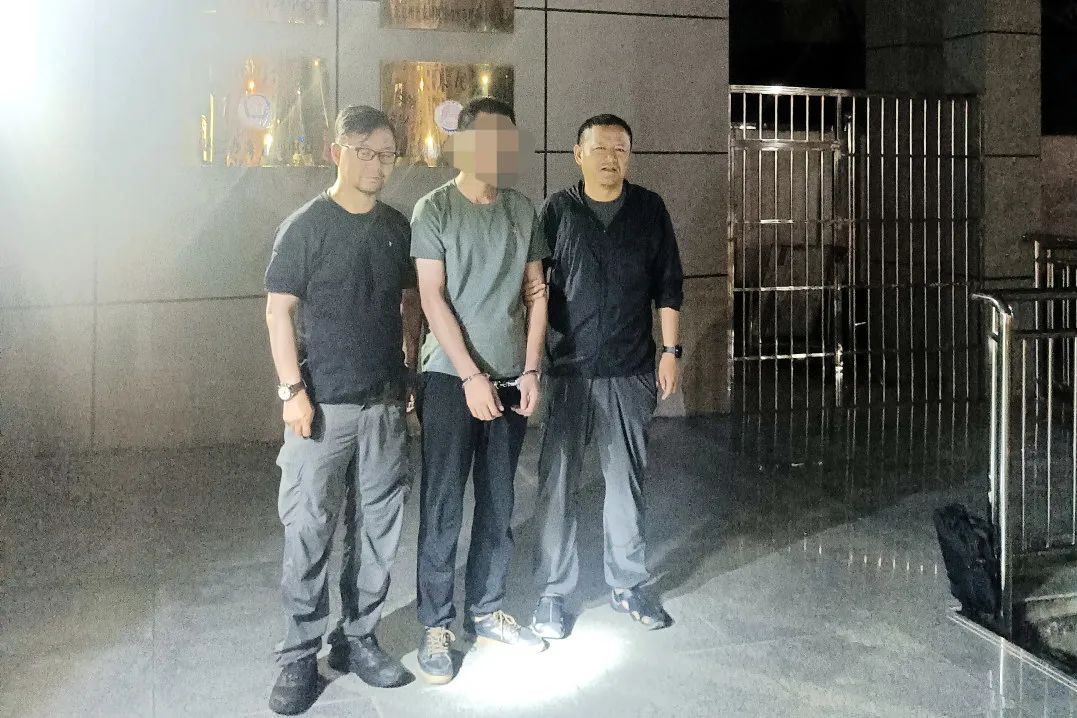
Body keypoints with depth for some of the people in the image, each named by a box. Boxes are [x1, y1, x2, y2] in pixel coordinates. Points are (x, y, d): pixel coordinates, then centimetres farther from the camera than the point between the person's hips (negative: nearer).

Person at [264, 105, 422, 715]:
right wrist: (293, 390, -12)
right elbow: (279, 310, -6)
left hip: (386, 404, 5)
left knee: (379, 527, 9)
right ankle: (300, 656, 13)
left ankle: (358, 638, 25)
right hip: (323, 405, -4)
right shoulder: (306, 226, -4)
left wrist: (410, 372, 11)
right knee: (309, 531, -1)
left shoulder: (399, 228, 9)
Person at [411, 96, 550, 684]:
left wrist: (530, 371, 1)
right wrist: (471, 376, -14)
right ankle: (436, 625, 14)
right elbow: (432, 299, -10)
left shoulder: (522, 210, 8)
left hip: (510, 379, 4)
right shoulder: (434, 210, -5)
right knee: (441, 508, 1)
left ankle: (485, 612, 26)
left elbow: (536, 293, 9)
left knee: (499, 506, 11)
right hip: (452, 379, -4)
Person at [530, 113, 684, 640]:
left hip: (631, 370, 2)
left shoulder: (649, 210, 7)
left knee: (626, 479, 9)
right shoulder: (557, 210, 3)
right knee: (557, 482, 1)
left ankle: (628, 584, 23)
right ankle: (552, 592, 12)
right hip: (568, 368, -1)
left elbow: (668, 286, 9)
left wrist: (670, 350, 4)